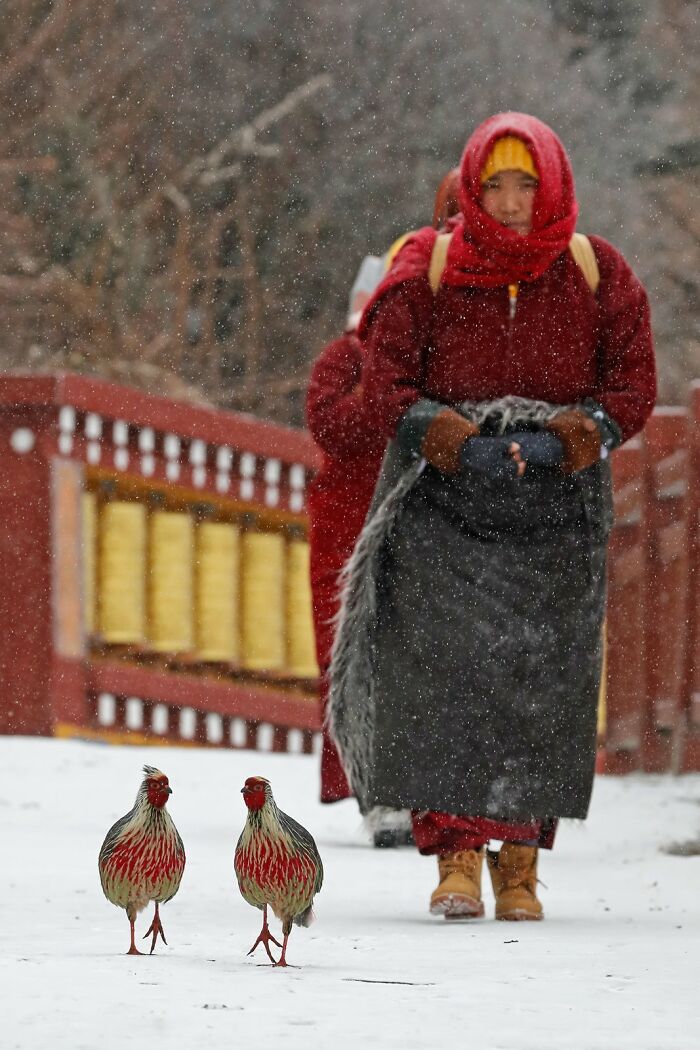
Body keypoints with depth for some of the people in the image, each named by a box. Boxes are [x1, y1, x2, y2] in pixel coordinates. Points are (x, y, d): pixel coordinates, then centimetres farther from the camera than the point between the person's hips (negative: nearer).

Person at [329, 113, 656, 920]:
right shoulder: (428, 270, 3)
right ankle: (456, 855, -14)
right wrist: (431, 431, -18)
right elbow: (383, 376, 0)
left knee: (542, 678, -3)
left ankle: (519, 861, 5)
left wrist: (590, 429, -14)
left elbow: (634, 380, 5)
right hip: (444, 493, -1)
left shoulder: (595, 274, 6)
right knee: (445, 666, -14)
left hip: (555, 500, 1)